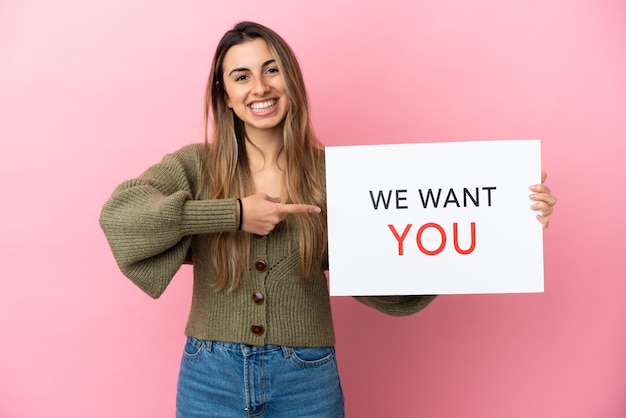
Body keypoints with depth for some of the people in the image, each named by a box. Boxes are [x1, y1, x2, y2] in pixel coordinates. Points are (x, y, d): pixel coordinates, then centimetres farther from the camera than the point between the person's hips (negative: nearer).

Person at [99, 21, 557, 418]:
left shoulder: (330, 175, -3)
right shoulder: (197, 165, -3)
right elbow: (118, 212, -16)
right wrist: (233, 214, -19)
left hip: (307, 381, 0)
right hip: (212, 379, 0)